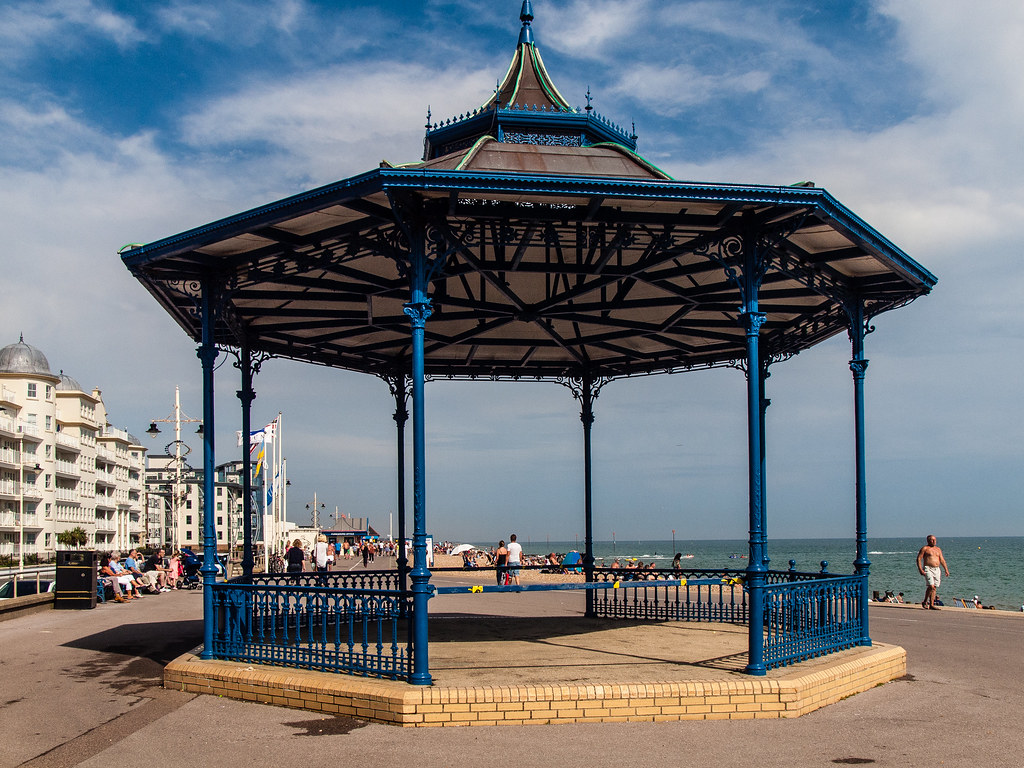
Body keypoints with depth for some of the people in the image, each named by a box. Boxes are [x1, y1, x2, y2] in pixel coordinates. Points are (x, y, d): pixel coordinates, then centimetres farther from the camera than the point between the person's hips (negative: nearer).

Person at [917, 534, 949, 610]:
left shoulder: (938, 549, 19)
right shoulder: (924, 548, 1)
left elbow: (942, 560, 19)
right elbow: (919, 559, -5)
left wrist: (946, 569, 7)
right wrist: (920, 570, -15)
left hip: (937, 570, 6)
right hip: (928, 569, -6)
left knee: (934, 588, 2)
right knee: (931, 586, -17)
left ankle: (932, 604, 5)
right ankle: (925, 602, -1)